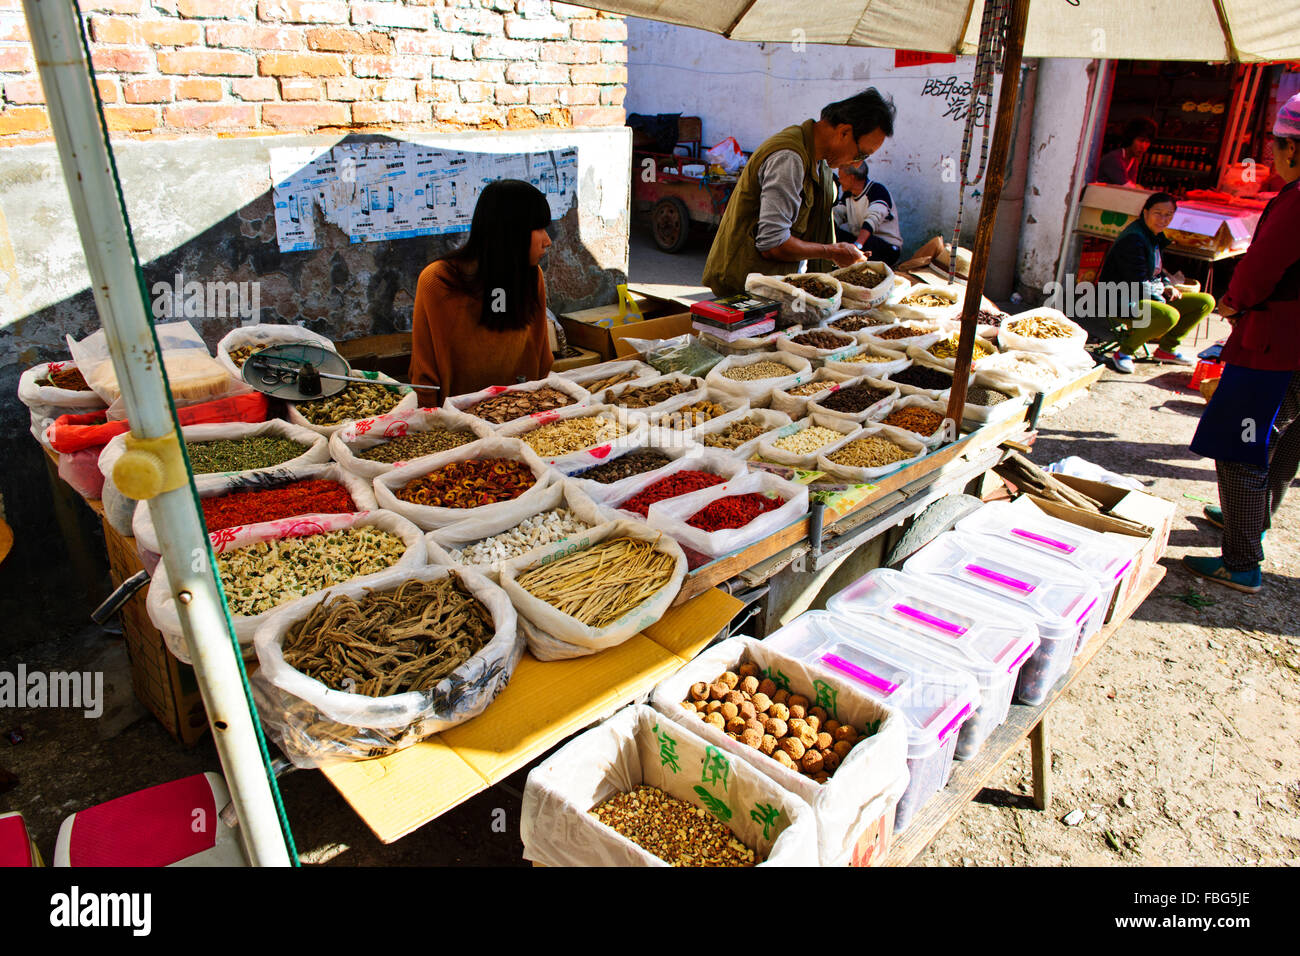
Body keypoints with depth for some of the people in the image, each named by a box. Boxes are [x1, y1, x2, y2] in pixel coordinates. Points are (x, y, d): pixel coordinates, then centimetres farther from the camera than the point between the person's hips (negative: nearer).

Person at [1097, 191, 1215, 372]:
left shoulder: (1156, 236, 12)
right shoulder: (1133, 240, -19)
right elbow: (1137, 284, -21)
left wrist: (1167, 286, 6)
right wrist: (1161, 301, -14)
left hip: (1152, 297, 10)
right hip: (1123, 302, -10)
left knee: (1206, 302, 5)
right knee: (1170, 315, -36)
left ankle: (1167, 348, 12)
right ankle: (1123, 352, -16)